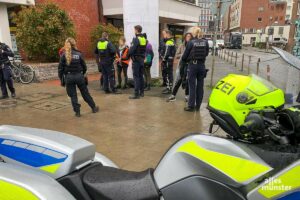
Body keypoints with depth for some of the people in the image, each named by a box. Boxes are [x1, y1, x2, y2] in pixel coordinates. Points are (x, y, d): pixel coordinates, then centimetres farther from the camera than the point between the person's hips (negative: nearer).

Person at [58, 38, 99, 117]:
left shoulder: (64, 55, -4)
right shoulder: (78, 54, -2)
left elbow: (60, 68, -4)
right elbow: (84, 66, 2)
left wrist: (61, 79, 4)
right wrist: (83, 74, 18)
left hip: (69, 77, -1)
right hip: (79, 76, 1)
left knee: (73, 95, 9)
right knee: (85, 93, 13)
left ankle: (77, 112, 12)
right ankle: (94, 108, 23)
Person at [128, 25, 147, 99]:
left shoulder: (136, 39, -15)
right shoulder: (144, 39, 9)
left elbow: (131, 50, -19)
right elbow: (145, 49, 11)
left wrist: (130, 54, -2)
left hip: (136, 60, -8)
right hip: (142, 59, 8)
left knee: (136, 77, -5)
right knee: (141, 76, 14)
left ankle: (136, 94, -4)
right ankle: (141, 92, 21)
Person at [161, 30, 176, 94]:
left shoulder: (168, 42, -14)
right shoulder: (173, 41, 17)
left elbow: (167, 52, -19)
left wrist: (163, 60, -13)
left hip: (168, 60, -10)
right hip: (171, 59, 10)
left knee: (168, 75, -7)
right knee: (170, 74, 14)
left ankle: (169, 88, -4)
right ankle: (169, 87, 22)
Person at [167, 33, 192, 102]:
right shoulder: (181, 46, 4)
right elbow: (176, 56, 3)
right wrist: (183, 55, -11)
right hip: (181, 65, 1)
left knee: (188, 81, 7)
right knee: (178, 81, 3)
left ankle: (187, 96, 22)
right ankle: (173, 95, 12)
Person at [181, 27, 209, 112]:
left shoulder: (191, 42, -9)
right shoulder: (205, 42, 0)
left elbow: (185, 55, -3)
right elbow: (207, 53, 6)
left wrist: (185, 60, 18)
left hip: (193, 65, -3)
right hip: (202, 65, 3)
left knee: (192, 86, 2)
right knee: (200, 86, 10)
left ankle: (191, 106, 8)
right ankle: (198, 106, 18)